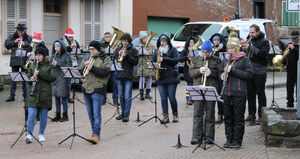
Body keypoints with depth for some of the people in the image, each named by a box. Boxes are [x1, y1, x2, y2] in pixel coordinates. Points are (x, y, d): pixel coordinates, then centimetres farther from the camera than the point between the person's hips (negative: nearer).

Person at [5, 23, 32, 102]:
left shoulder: (29, 38, 6)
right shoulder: (11, 37, 10)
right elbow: (6, 44, -2)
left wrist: (24, 44, -19)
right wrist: (14, 42, -14)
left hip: (25, 61, -1)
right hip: (15, 61, 1)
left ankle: (25, 96, 7)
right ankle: (12, 95, 5)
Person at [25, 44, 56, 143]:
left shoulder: (49, 66, 3)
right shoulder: (32, 66, 11)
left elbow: (52, 78, -8)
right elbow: (28, 77, 12)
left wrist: (40, 73, -17)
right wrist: (31, 79, -12)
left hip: (45, 94, -1)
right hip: (33, 94, 1)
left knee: (43, 115, 7)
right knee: (31, 115, -9)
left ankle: (41, 134, 20)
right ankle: (29, 135, -12)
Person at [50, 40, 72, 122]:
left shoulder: (66, 55, -4)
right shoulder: (54, 55, 13)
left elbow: (69, 66, -10)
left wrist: (58, 64, -15)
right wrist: (52, 64, -6)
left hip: (63, 78, -6)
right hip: (54, 78, 6)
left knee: (63, 97, -3)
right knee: (56, 97, 9)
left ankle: (65, 115, 5)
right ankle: (58, 115, 17)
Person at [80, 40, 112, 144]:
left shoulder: (105, 59, 0)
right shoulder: (87, 58, 17)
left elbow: (105, 72, -13)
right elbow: (80, 71, 14)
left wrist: (92, 68, -18)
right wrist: (85, 66, -6)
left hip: (98, 90, -6)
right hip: (86, 89, 6)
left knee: (96, 114, -12)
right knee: (90, 114, 11)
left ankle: (95, 135, -15)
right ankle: (96, 133, 21)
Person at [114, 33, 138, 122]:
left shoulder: (133, 50, 3)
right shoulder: (118, 49, 13)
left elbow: (135, 62, -5)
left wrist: (127, 55, -14)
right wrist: (119, 55, -8)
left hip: (128, 75, -4)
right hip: (119, 75, 4)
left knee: (127, 97, -7)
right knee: (121, 96, 10)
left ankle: (126, 115, -6)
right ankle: (123, 113, 20)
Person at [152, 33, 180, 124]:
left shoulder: (173, 50, 3)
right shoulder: (157, 51, 15)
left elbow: (176, 60, -9)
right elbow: (153, 61, 17)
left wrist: (164, 59, -17)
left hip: (171, 77, -4)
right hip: (161, 78, 4)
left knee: (172, 97, -3)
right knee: (163, 98, 2)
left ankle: (175, 115, 13)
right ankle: (165, 116, 6)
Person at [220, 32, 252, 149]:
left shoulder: (244, 59, -3)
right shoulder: (226, 59, 14)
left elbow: (248, 75, -11)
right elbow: (221, 71, 23)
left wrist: (232, 70, -17)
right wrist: (222, 75, -1)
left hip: (239, 93, -5)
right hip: (227, 93, 5)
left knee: (238, 118, 0)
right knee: (227, 117, 9)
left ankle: (237, 141, 7)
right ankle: (229, 139, 18)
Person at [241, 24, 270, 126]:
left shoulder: (264, 42, -3)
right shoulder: (249, 41, 15)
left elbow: (264, 54, -19)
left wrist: (250, 47, -22)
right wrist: (243, 47, -5)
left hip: (259, 72, -6)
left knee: (260, 93, -2)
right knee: (250, 93, 9)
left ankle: (261, 116, 2)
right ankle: (251, 114, 17)